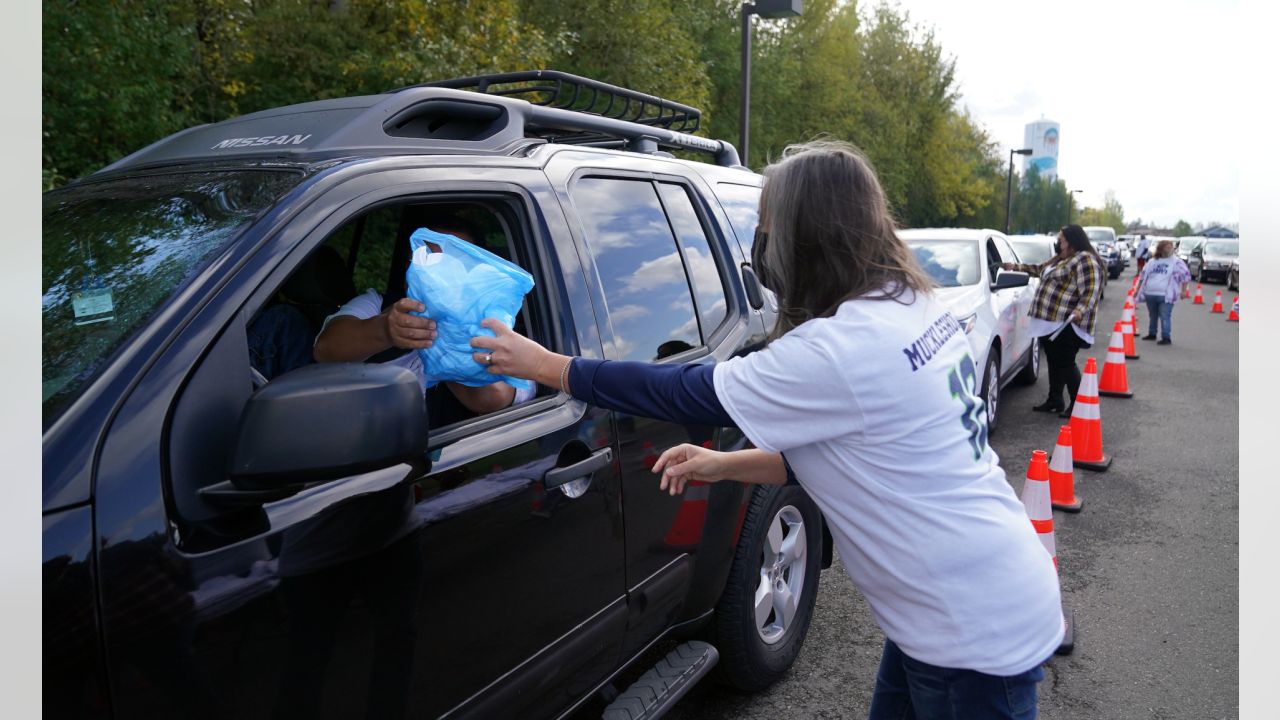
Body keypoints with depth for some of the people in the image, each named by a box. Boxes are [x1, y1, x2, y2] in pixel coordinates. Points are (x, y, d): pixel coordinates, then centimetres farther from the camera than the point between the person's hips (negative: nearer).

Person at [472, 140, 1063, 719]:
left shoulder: (834, 353, -26)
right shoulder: (912, 307, 1)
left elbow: (686, 391, -16)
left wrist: (543, 364, -6)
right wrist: (725, 465, 5)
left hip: (977, 636, -8)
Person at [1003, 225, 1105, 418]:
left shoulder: (1085, 260, -11)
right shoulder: (1060, 259, 19)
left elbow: (1090, 290, -20)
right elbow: (1040, 269, 34)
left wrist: (1080, 310, -33)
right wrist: (1015, 267, 32)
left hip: (1067, 324, -10)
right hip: (1052, 322, 10)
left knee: (1065, 363, -9)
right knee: (1054, 362, 14)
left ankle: (1077, 405, -2)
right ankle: (1054, 401, 24)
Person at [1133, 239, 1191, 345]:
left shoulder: (1177, 262, 1)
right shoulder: (1153, 262, 14)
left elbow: (1186, 275, 2)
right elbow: (1143, 275, 20)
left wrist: (1183, 291, -1)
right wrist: (1138, 290, 19)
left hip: (1166, 296, -5)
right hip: (1150, 294, 5)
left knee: (1165, 317, -10)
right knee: (1153, 315, 17)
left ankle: (1166, 337, -8)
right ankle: (1152, 334, 30)